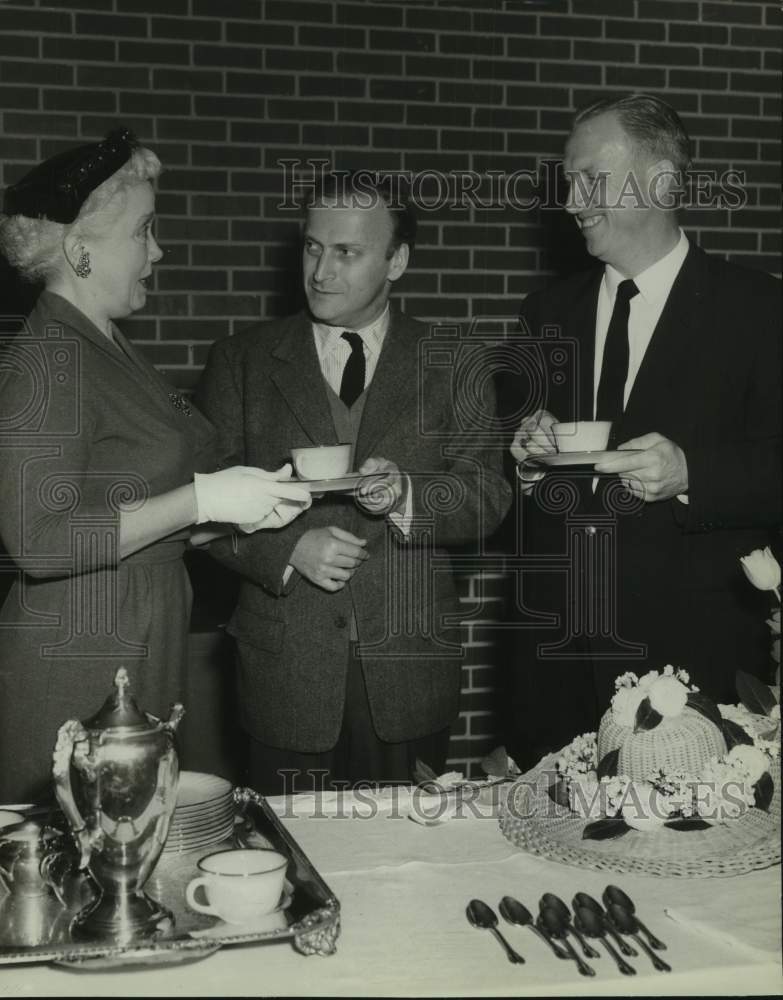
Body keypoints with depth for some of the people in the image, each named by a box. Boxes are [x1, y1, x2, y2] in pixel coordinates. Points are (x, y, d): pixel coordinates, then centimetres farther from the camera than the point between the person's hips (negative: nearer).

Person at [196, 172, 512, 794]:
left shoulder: (451, 365, 5)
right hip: (287, 668, 0)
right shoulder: (242, 362, 5)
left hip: (410, 670, 0)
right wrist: (288, 549, -14)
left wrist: (406, 496, -19)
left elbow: (488, 497, 0)